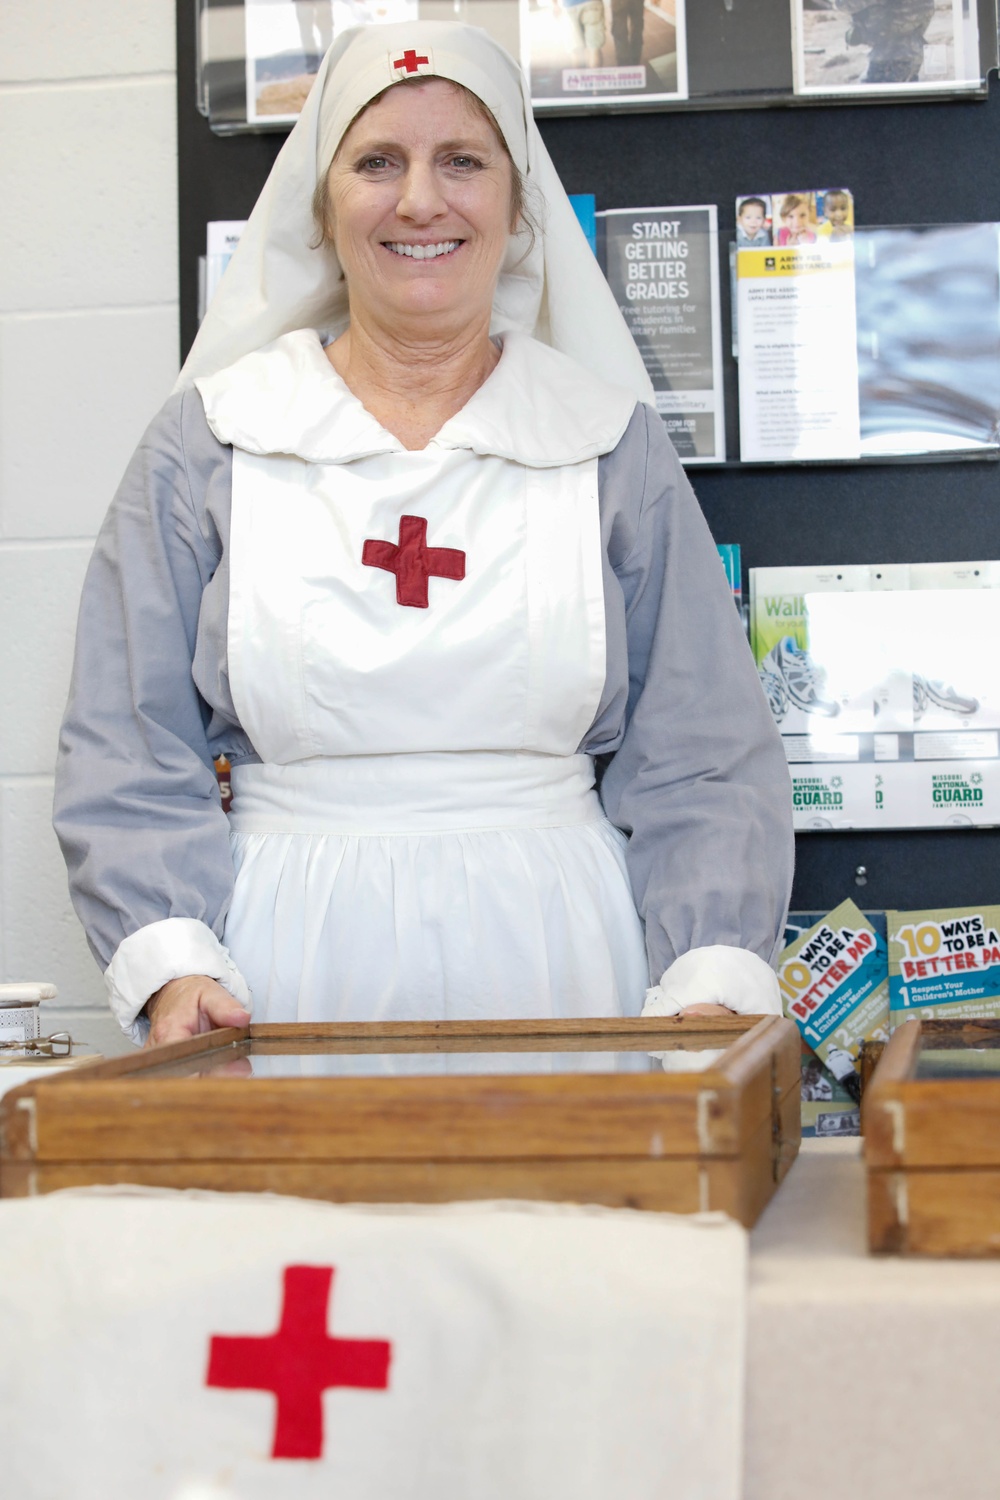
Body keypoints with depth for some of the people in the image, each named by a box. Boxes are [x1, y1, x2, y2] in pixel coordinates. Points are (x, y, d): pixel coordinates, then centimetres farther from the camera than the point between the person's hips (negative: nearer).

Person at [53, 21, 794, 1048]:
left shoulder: (613, 443, 8)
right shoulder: (207, 441, 7)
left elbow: (701, 767, 6)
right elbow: (128, 753, 4)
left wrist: (715, 980, -9)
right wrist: (173, 962, -11)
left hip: (551, 964, 1)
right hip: (290, 971, 0)